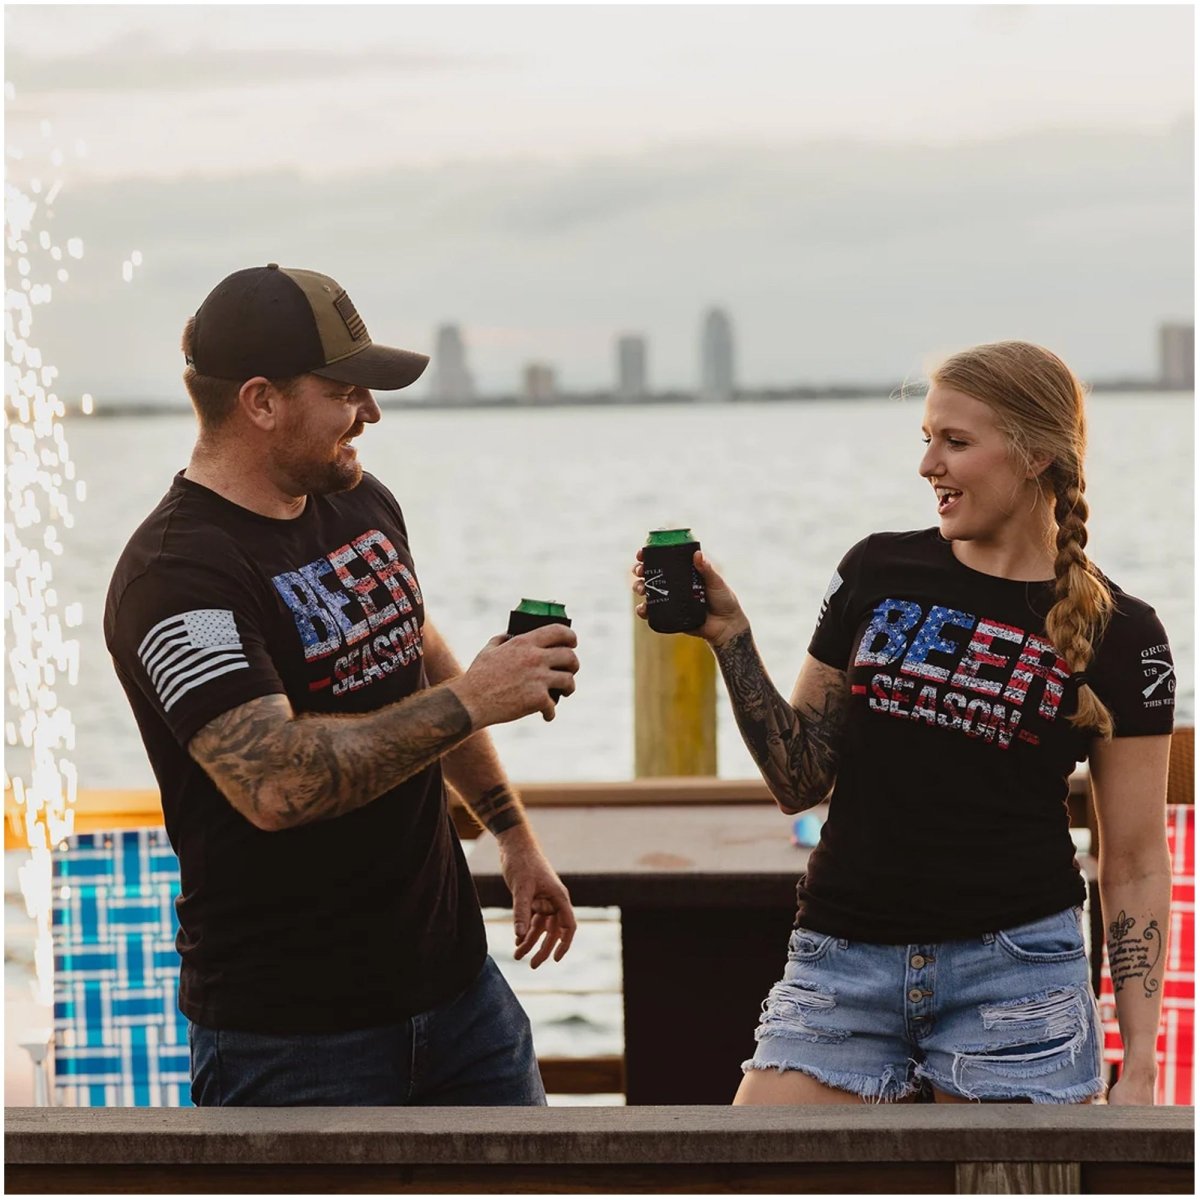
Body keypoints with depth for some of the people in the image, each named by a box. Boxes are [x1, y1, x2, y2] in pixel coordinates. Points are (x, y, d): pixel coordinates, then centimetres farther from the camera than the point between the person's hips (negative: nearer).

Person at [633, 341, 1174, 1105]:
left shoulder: (1119, 635, 0)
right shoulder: (879, 572, 6)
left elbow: (1136, 865, 1)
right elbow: (800, 781, 10)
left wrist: (1139, 1070, -4)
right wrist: (730, 637, -3)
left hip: (1015, 969, -2)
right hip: (844, 961, 2)